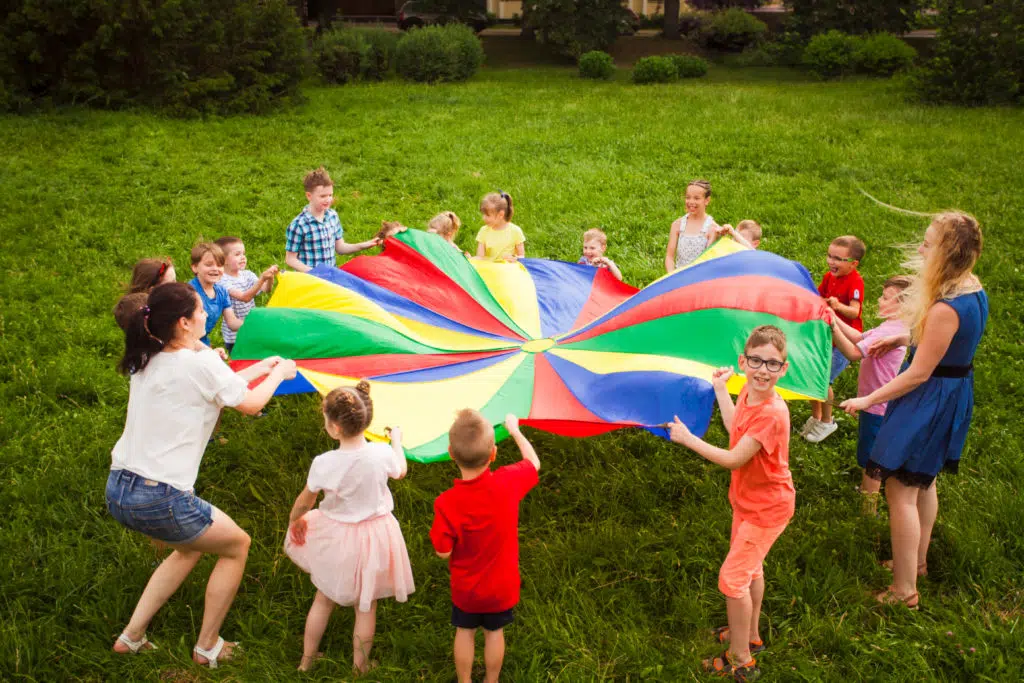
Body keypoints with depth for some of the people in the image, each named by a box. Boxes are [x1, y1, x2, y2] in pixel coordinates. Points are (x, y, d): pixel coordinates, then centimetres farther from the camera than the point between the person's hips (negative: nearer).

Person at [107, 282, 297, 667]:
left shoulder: (147, 360, 7)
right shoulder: (200, 362, -15)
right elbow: (251, 405, 0)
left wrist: (256, 370, 25)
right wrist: (279, 374, 17)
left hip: (117, 491, 8)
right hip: (159, 500, -8)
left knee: (191, 546, 31)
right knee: (236, 545, 16)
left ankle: (132, 636, 29)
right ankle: (208, 648, 25)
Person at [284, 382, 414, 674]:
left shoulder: (323, 464, -24)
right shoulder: (382, 454, -20)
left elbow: (304, 502, -7)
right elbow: (400, 471, 5)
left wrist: (293, 521, 15)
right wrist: (396, 441, 23)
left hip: (336, 538, 0)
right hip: (375, 537, 0)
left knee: (324, 599, 23)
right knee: (366, 606, 18)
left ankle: (307, 660, 40)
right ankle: (360, 666, 33)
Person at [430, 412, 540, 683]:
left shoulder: (446, 503, -31)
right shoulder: (508, 482, -27)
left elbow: (443, 552, -20)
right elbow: (534, 463, -5)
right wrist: (515, 430, 8)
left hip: (466, 587, -1)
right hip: (502, 586, 2)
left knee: (465, 632, 23)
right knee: (495, 632, 24)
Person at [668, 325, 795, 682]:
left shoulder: (771, 413, -34)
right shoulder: (748, 393, -6)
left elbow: (733, 460, -31)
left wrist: (687, 439, -23)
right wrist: (720, 389, 15)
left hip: (766, 508, -9)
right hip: (747, 499, 10)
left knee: (732, 578, -5)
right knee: (750, 567, 25)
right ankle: (750, 634, 47)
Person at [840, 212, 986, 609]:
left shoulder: (945, 308, -29)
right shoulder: (974, 291, 0)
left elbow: (919, 374, -24)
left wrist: (869, 400, -16)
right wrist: (905, 338, 15)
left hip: (930, 400, -10)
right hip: (956, 394, 10)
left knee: (900, 490, -1)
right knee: (924, 482, 25)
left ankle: (904, 590, 7)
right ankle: (917, 561, 42)